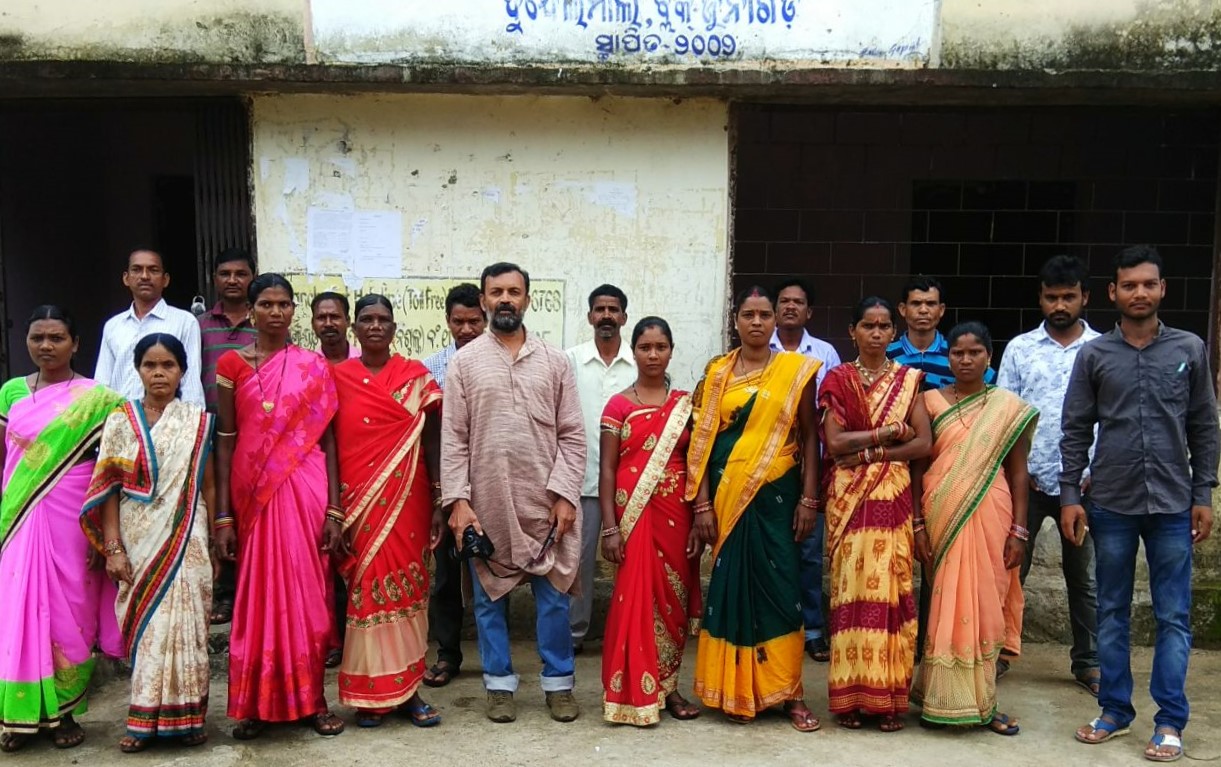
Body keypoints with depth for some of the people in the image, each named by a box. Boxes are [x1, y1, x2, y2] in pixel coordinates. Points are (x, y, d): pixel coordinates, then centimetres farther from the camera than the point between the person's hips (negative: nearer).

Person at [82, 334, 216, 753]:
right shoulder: (120, 422, 3)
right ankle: (146, 720, 12)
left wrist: (215, 543, 5)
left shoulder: (198, 422, 4)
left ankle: (184, 716, 12)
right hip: (138, 541, 0)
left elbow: (209, 487, 6)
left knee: (182, 624, 1)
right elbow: (109, 490, 0)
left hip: (185, 541, 0)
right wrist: (112, 547, -7)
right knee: (144, 626, 3)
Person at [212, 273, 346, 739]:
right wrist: (223, 516, -4)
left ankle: (311, 699, 17)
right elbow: (224, 442, 1)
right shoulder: (233, 365, 3)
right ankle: (256, 702, 18)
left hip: (304, 491, 0)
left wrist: (334, 510, -3)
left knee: (307, 591, 5)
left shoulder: (315, 367, 5)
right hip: (252, 494, 0)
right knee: (257, 595, 5)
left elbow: (327, 440, 3)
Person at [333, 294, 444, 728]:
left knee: (407, 588, 4)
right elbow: (328, 444, 4)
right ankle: (369, 694, 13)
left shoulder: (417, 377, 4)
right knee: (365, 588, 2)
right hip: (357, 501, 0)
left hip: (407, 499, 0)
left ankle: (408, 689, 14)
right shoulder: (338, 377, 4)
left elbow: (431, 442, 3)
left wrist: (439, 502, -1)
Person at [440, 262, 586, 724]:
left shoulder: (554, 361, 4)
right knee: (489, 596, 9)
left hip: (546, 500, 0)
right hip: (485, 501, 0)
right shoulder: (464, 362, 2)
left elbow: (571, 435, 2)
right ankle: (499, 682, 23)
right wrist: (457, 500, -8)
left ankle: (558, 681, 21)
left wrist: (565, 494, -7)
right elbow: (453, 439, -1)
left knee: (553, 595, 7)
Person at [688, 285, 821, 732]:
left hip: (775, 494, -1)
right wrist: (702, 503, -3)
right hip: (726, 495, 1)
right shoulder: (717, 372, 6)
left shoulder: (797, 370, 3)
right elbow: (703, 440, 3)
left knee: (779, 586, -1)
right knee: (731, 583, 4)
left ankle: (789, 692, 10)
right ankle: (737, 690, 17)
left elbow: (810, 438, 2)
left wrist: (809, 499, -4)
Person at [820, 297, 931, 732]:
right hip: (848, 498, -1)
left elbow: (923, 443, -1)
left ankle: (889, 696, 8)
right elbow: (834, 443, -6)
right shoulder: (838, 379, 5)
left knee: (890, 589, -1)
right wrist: (891, 430, -6)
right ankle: (850, 695, 7)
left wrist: (870, 452, -9)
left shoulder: (908, 379, 9)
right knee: (852, 588, -1)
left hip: (893, 497, 1)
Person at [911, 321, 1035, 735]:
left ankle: (981, 701, 16)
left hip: (990, 516, 1)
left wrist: (1019, 530, -2)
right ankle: (944, 699, 12)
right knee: (945, 602, 2)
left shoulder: (1009, 408, 5)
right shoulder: (930, 402, 4)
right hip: (942, 514, 0)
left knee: (985, 604, 4)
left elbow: (1018, 473, 4)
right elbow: (917, 466, 3)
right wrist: (918, 524, -3)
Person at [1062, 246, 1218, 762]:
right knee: (1112, 613, 9)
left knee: (1173, 618, 4)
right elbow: (1076, 430, 4)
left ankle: (1170, 721, 13)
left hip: (1172, 506, 0)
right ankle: (1115, 710, 21)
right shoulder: (1094, 355, 2)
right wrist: (1070, 495, -1)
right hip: (1110, 505, 0)